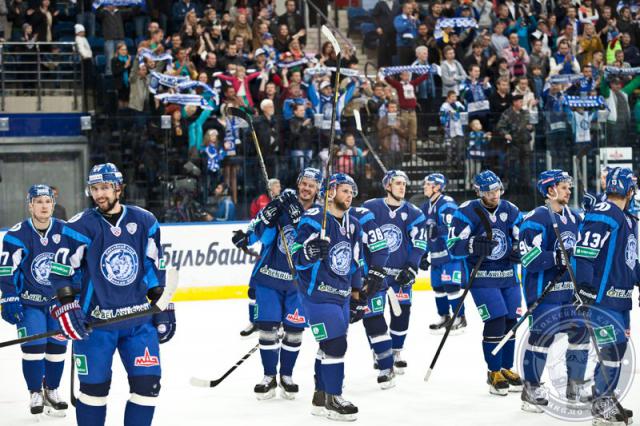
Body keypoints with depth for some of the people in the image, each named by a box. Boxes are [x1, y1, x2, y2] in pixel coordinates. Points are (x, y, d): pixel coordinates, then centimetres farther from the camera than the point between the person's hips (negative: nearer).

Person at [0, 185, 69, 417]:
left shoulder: (65, 231, -6)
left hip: (58, 299, 3)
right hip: (29, 301, -3)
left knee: (57, 346, 4)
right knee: (33, 346, -10)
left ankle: (52, 391, 21)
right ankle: (35, 394, 5)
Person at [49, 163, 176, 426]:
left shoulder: (145, 222, 2)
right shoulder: (79, 227, -7)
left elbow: (156, 268, 11)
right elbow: (61, 272, -3)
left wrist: (163, 308, 10)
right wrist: (67, 308, -12)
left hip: (139, 320, 2)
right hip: (94, 322, -2)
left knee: (147, 383, -2)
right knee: (94, 386, 6)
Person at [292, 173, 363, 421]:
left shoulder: (353, 226, 11)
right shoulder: (313, 220, -13)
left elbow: (354, 264, 18)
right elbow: (298, 259, -15)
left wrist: (357, 298, 18)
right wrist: (312, 252, -36)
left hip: (341, 295, 8)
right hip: (318, 293, -8)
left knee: (331, 345, 14)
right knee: (335, 343, -12)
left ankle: (320, 398, 24)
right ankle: (331, 400, -3)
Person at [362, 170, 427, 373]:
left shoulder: (414, 214, 1)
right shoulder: (370, 208, -2)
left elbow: (419, 244, -2)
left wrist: (411, 269, -10)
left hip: (401, 272, 1)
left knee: (402, 312, 0)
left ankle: (396, 353, 16)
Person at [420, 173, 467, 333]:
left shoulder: (447, 204, -15)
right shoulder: (425, 208, 12)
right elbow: (424, 234, 19)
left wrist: (437, 230, -41)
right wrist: (423, 255, 17)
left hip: (451, 253, -9)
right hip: (436, 255, 9)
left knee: (451, 286, -10)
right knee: (438, 286, 11)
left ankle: (460, 319, 0)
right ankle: (445, 318, 23)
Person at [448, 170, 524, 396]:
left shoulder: (510, 210, 2)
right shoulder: (466, 212, -12)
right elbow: (453, 246, -16)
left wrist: (519, 251, -15)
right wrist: (474, 245, -34)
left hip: (508, 275, 5)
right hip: (482, 276, -5)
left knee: (510, 322, 8)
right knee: (495, 321, -13)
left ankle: (507, 369, 24)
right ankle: (494, 373, 0)